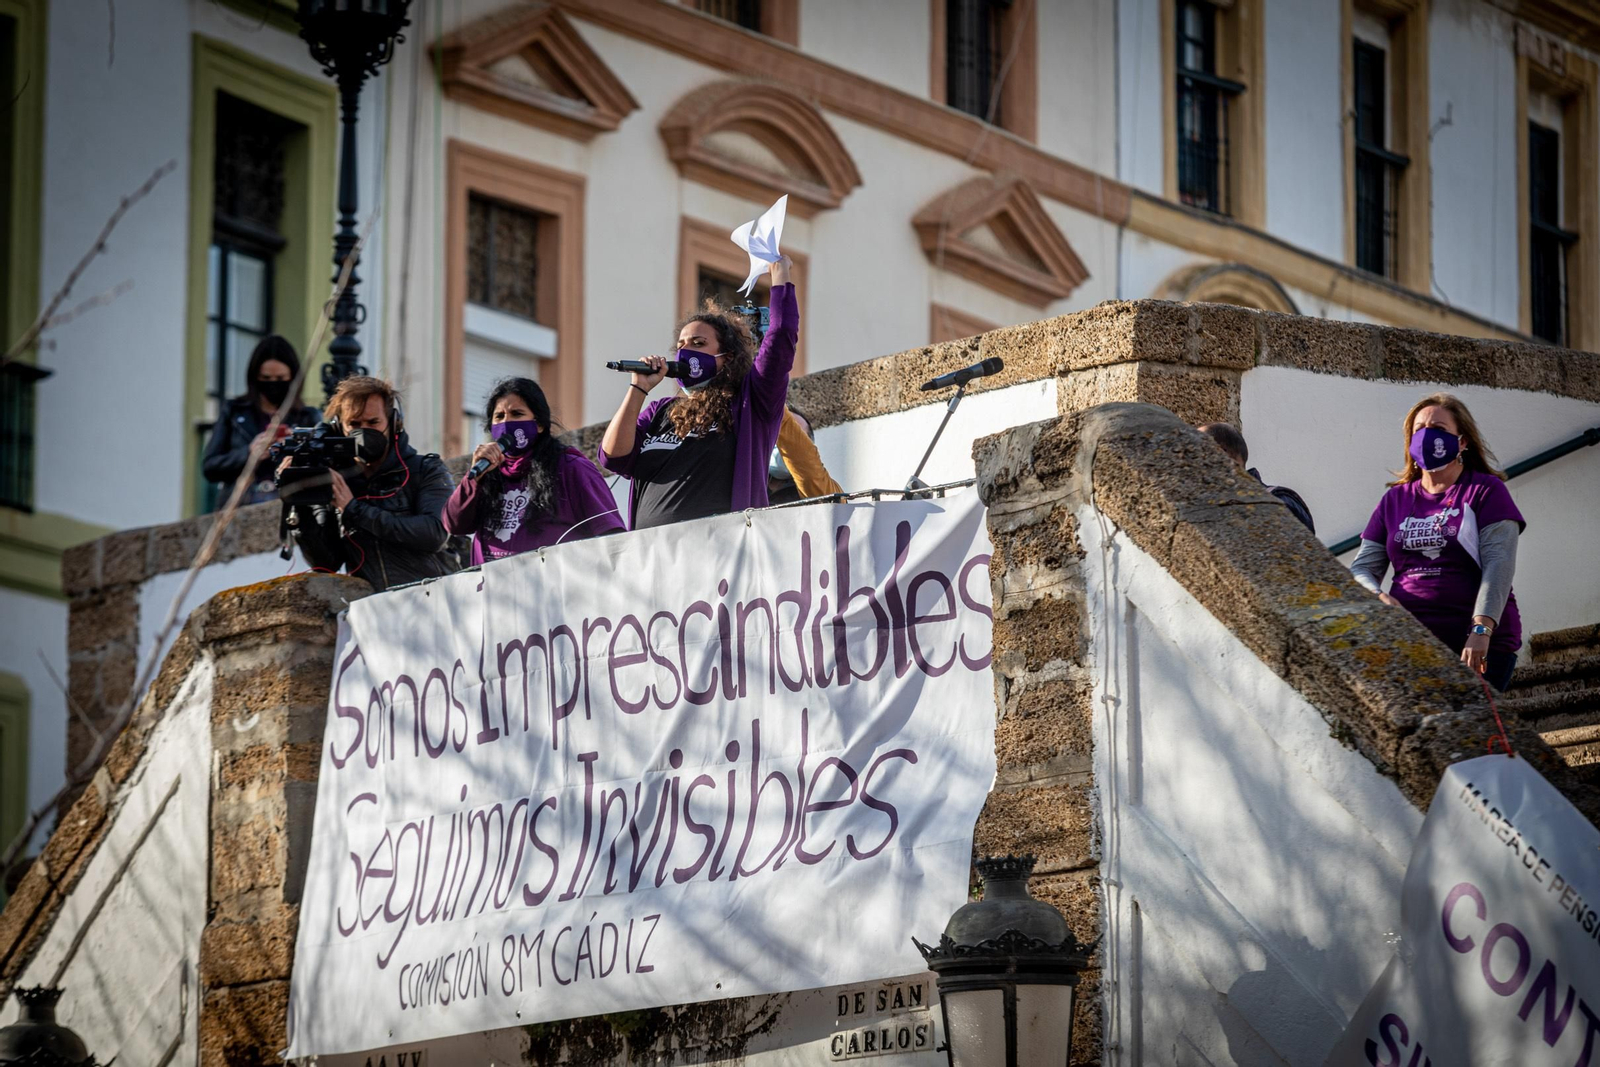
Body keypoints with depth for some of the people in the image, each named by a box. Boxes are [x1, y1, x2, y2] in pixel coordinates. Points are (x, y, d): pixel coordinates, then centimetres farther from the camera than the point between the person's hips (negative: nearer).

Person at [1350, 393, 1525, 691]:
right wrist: (1378, 597, -9)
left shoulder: (1486, 491, 5)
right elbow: (1363, 567, 16)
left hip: (1479, 647, -3)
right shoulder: (1395, 499, 18)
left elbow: (1498, 563, -6)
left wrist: (1481, 630, -20)